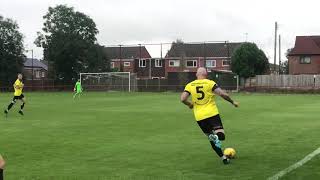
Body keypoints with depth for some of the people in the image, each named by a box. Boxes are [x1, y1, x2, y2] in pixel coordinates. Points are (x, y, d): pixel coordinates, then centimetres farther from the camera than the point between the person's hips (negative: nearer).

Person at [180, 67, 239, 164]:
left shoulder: (190, 85, 6)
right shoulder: (210, 83, -1)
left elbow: (183, 99, -6)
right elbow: (223, 94, -10)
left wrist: (190, 104, 14)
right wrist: (232, 102, 6)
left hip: (199, 117, 3)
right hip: (212, 113, -3)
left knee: (212, 139, 16)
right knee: (221, 136, -7)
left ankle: (223, 157, 14)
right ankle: (216, 136, -40)